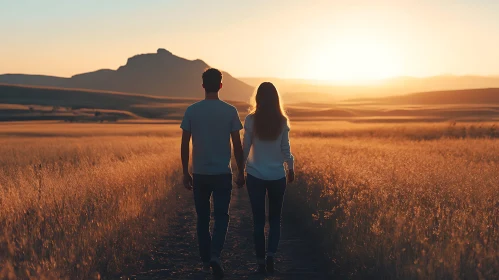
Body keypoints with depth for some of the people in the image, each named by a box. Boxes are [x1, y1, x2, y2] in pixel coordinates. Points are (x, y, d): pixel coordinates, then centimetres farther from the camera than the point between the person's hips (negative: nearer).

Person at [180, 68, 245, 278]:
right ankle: (215, 255, -14)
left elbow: (184, 144, -1)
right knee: (221, 216, 7)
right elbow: (237, 145, -3)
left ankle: (206, 262, 20)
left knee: (203, 218, 14)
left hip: (199, 174, 1)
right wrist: (241, 172, 7)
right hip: (222, 174, -1)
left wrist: (185, 173, 8)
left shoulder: (192, 111, -2)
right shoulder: (230, 111, -5)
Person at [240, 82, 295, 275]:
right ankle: (270, 255, -3)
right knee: (275, 218, 14)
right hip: (277, 176, 1)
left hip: (255, 176, -1)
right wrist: (291, 167, 16)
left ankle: (261, 262, 10)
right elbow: (285, 149, 0)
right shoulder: (282, 121, -5)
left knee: (258, 220, 8)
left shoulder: (251, 120, -8)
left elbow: (246, 147, -3)